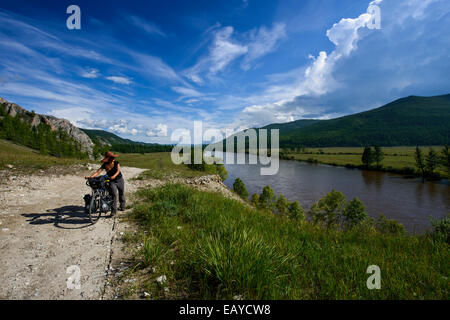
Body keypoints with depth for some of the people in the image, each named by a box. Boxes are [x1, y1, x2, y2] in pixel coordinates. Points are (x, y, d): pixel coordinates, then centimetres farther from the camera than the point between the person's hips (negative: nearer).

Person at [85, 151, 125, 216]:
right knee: (114, 194, -17)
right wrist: (90, 177, -29)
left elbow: (118, 170, -21)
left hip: (120, 180, 1)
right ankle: (114, 210, -10)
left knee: (121, 194, 13)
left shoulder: (117, 163, -8)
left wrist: (114, 176, -40)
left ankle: (122, 206, 35)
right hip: (112, 181, -1)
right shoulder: (105, 165, -9)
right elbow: (98, 172, -15)